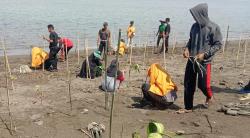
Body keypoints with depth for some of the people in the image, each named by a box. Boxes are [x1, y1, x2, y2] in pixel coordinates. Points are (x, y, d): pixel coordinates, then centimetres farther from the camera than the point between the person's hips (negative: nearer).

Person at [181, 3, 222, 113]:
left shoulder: (213, 27, -11)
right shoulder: (195, 26, 5)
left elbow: (218, 44, -9)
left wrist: (204, 54, -17)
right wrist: (187, 49, -1)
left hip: (204, 61, -5)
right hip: (191, 59, 5)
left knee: (202, 84, -1)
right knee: (188, 84, 5)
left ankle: (209, 97, 34)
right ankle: (188, 107, 18)